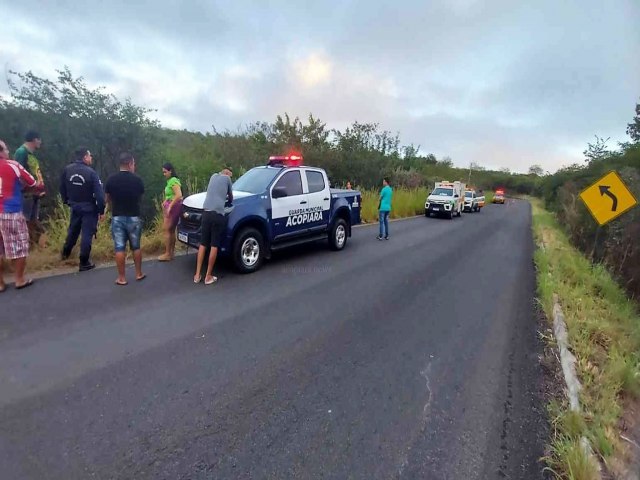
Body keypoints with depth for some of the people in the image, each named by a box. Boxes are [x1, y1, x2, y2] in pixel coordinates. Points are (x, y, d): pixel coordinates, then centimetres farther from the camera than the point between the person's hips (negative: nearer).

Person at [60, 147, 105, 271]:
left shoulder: (67, 169, -2)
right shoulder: (91, 172, -19)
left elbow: (62, 187, 8)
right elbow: (99, 193, -20)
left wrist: (66, 201, 23)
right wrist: (101, 211, -13)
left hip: (74, 206, 6)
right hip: (89, 208, -6)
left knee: (73, 230, 25)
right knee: (87, 234, 0)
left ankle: (65, 253, 43)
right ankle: (84, 263, 4)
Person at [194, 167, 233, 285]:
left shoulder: (214, 176, 23)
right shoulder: (227, 178, 10)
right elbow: (231, 197, 21)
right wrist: (229, 200, 41)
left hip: (206, 212, 5)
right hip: (218, 214, -5)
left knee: (203, 244, 10)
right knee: (214, 245, 1)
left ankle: (197, 275, 11)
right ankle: (208, 276, 4)